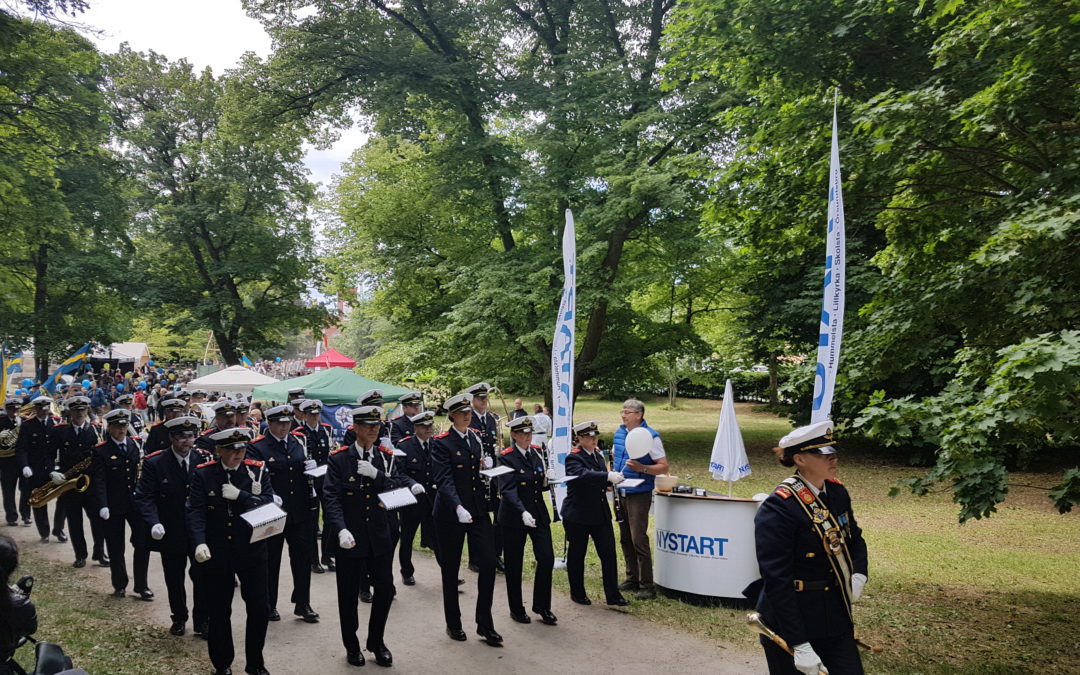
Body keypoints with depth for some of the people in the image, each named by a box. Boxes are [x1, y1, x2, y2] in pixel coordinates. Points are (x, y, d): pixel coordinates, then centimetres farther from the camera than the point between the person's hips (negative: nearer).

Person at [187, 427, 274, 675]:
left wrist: (240, 495, -22)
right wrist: (199, 543, -27)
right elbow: (196, 511, -12)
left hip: (252, 551, 1)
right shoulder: (202, 474, -4)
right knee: (219, 611, 10)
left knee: (259, 608, 3)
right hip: (216, 553, 0)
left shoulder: (258, 470, -2)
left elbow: (269, 504, -10)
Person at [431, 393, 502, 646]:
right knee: (450, 569, 8)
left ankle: (485, 624, 11)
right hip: (450, 514, -4)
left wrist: (488, 463, -4)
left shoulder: (477, 437, 8)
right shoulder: (442, 443, -9)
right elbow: (444, 480, -19)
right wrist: (458, 507, -33)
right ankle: (453, 624, 25)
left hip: (478, 510, 4)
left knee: (488, 564, -3)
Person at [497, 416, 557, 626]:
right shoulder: (507, 457, -12)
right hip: (514, 517, -5)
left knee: (547, 558, 0)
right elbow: (508, 490, -23)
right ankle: (516, 609, 23)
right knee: (514, 563, 7)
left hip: (539, 513, 5)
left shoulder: (538, 452, 5)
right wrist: (523, 512, -37)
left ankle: (542, 606, 17)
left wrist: (548, 477, -10)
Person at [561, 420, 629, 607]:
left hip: (600, 513, 6)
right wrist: (608, 476, -45)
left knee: (608, 553, 3)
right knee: (577, 555, 8)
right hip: (577, 515, -6)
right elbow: (582, 475, -35)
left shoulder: (598, 455, 11)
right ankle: (577, 593, 24)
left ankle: (613, 595, 12)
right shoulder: (573, 458, -14)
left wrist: (611, 480, 2)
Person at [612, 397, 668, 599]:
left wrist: (641, 468, -27)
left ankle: (647, 586, 2)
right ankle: (632, 579, 26)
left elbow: (664, 467, -13)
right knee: (625, 538, 13)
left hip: (639, 494, -7)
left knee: (639, 539, -7)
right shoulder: (619, 433, 9)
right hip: (620, 493, 7)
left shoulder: (650, 436, -12)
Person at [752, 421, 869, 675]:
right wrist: (799, 645, -23)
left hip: (836, 617, 7)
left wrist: (859, 575, 0)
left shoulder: (837, 492, 1)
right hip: (791, 619, -6)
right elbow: (777, 582, -22)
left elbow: (854, 537, 20)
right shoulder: (778, 508, -21)